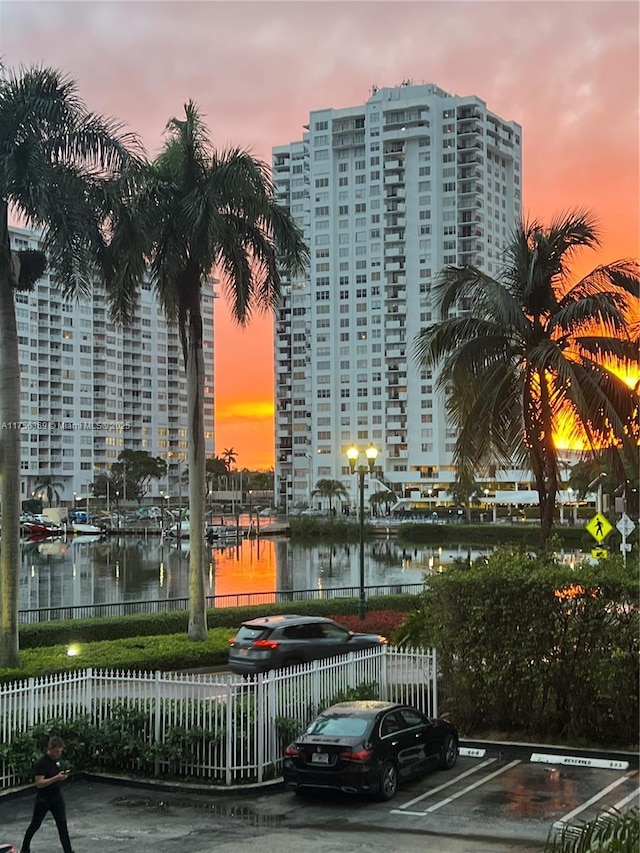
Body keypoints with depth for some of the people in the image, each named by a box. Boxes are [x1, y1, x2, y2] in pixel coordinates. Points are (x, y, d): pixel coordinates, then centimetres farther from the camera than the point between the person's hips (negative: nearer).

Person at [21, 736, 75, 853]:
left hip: (57, 798, 6)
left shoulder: (57, 759, 3)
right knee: (35, 825, 9)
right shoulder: (41, 763, -21)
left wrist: (62, 777, -2)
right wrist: (56, 778, -32)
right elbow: (39, 783, -25)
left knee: (62, 825, 2)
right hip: (43, 799, -6)